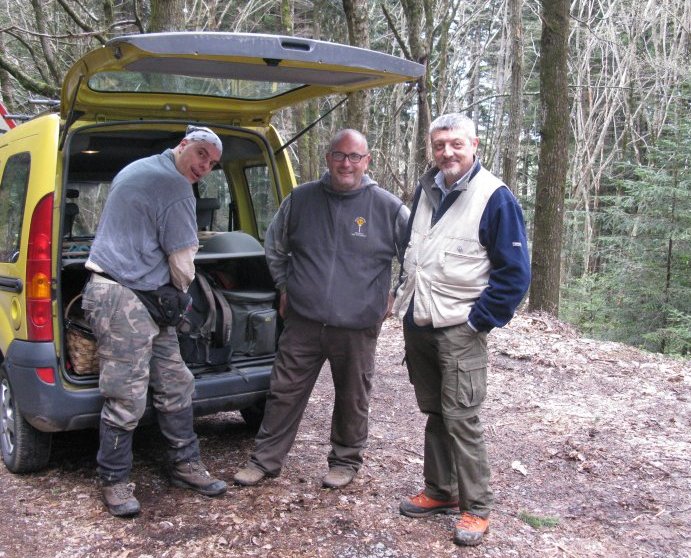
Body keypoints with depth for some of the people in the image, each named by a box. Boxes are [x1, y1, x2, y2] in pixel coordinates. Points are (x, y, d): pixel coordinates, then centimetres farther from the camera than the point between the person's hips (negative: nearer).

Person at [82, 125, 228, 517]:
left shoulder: (139, 169, 18)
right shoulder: (175, 187, -13)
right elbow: (182, 260, -10)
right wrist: (183, 291, 12)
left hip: (147, 299, 11)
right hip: (121, 298, -11)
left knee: (176, 385, 12)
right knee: (127, 397, -3)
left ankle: (185, 463, 22)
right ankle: (114, 481, 11)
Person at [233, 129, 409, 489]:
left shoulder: (388, 208, -5)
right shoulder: (301, 199, 2)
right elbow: (274, 245, 19)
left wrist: (395, 295, 2)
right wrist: (284, 286, 14)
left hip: (358, 327, -2)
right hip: (303, 321, 2)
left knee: (352, 399, 12)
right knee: (284, 393, 8)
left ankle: (346, 460, 32)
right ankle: (265, 460, 23)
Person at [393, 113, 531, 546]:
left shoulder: (495, 198, -11)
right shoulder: (426, 190, 10)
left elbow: (515, 272, -11)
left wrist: (480, 319, -12)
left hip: (459, 330, -7)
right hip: (417, 325, 7)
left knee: (461, 418, -4)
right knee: (434, 413, 15)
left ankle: (478, 509, 10)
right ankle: (441, 491, 29)